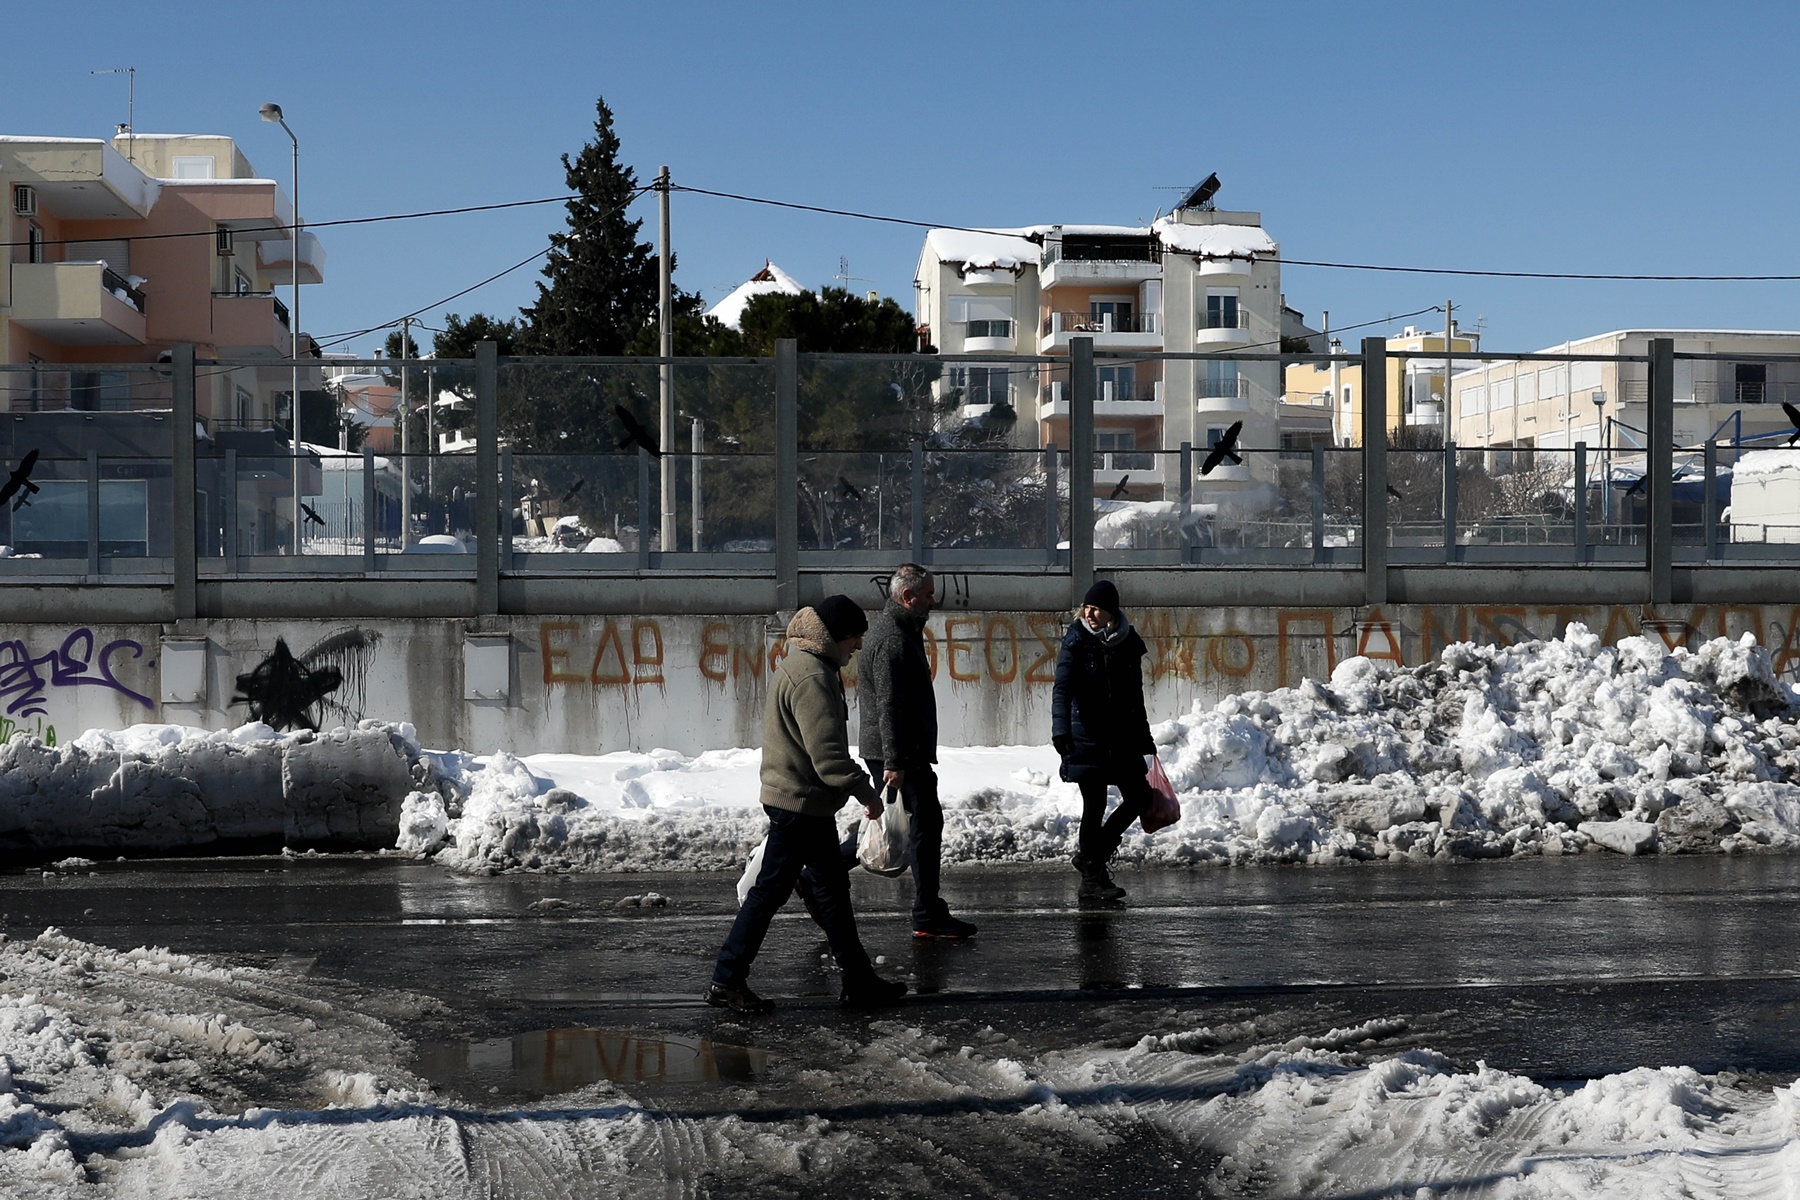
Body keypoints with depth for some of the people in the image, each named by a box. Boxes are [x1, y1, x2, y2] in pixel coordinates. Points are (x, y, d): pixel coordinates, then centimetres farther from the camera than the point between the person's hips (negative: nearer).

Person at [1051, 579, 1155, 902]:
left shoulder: (1129, 643, 7)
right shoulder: (1077, 641, -7)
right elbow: (1062, 689, -16)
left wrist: (1143, 736, 20)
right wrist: (1061, 729, -31)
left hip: (1121, 736, 6)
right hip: (1086, 735, -5)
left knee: (1139, 797, 6)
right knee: (1095, 805, -4)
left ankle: (1092, 853, 24)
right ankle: (1093, 878, 7)